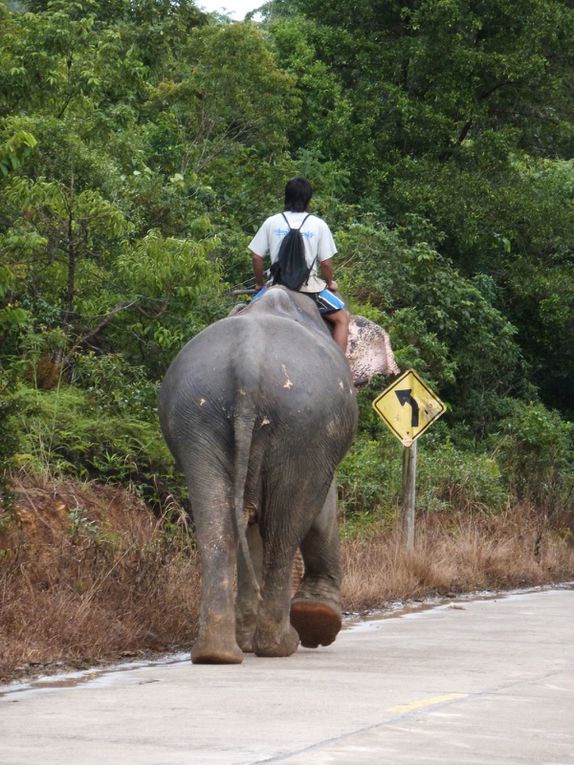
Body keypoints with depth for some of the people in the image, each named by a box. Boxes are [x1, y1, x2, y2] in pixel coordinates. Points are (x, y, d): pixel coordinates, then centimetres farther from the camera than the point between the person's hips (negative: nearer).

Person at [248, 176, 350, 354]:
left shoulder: (271, 222, 3)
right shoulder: (318, 225, -1)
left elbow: (256, 257, 3)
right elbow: (326, 262, -2)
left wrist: (260, 284, 18)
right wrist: (329, 283, 17)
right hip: (310, 286, -2)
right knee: (342, 318, 14)